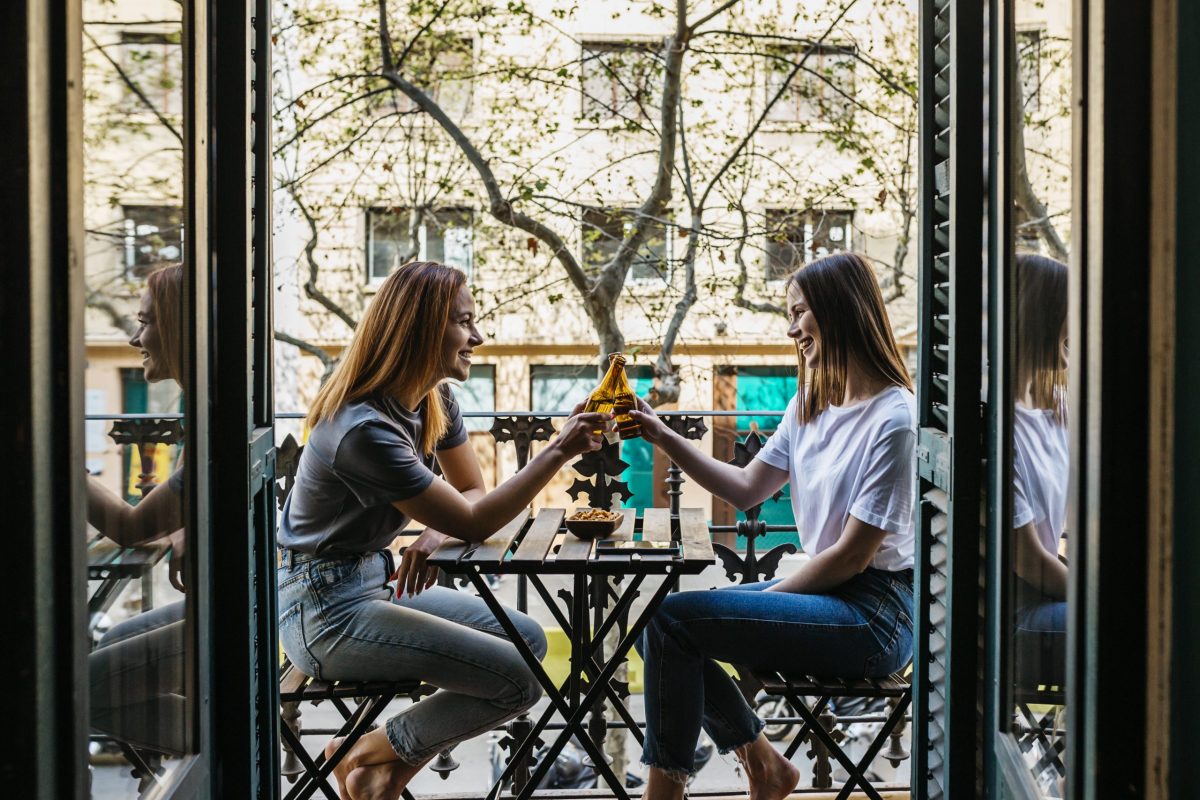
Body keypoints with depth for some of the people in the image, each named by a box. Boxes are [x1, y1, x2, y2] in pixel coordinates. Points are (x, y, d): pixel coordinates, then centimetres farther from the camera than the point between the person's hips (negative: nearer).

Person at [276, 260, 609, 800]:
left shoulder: (435, 400, 2)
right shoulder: (365, 429, -26)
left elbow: (473, 494, 8)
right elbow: (473, 523, -23)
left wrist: (434, 533, -14)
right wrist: (559, 452, -26)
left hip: (373, 581, 10)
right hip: (324, 609, -10)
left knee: (529, 639, 5)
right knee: (518, 679, -16)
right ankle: (367, 753, 6)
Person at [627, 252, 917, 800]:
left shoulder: (894, 420, -16)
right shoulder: (810, 404, 10)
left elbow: (853, 555, -16)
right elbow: (747, 489, 12)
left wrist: (768, 595, -8)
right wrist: (664, 438, 5)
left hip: (875, 612, -9)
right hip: (827, 589, 9)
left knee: (673, 618, -19)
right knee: (661, 625, 0)